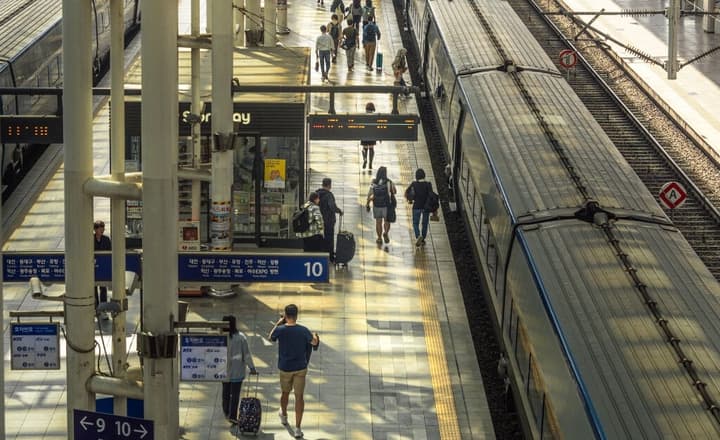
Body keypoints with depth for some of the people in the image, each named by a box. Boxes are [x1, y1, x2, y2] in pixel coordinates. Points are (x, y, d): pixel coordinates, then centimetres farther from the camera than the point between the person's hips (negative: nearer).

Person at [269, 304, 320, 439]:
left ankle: (284, 416, 49)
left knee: (285, 393, 24)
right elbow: (314, 342, -3)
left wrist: (278, 324, 14)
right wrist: (316, 337, 19)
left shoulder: (280, 330, -13)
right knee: (299, 396, 2)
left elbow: (270, 338, 7)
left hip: (285, 368, 1)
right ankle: (297, 428, -1)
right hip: (300, 368, -1)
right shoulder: (303, 330, -13)